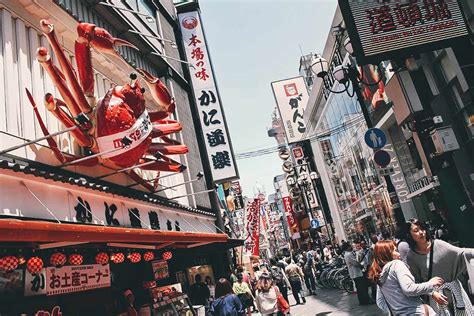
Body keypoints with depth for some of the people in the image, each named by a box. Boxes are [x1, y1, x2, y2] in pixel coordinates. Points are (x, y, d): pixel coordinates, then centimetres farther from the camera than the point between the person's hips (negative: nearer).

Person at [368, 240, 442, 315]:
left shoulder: (378, 277, 12)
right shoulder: (396, 264, -8)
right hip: (415, 312, -8)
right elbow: (409, 289, -19)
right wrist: (431, 284, -8)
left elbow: (380, 303, 15)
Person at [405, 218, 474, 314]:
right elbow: (416, 281, -8)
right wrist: (432, 293, -18)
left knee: (466, 312, 5)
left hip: (453, 288, 2)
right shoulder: (411, 257, -10)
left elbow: (460, 253, -13)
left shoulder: (437, 244, -8)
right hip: (435, 293, -1)